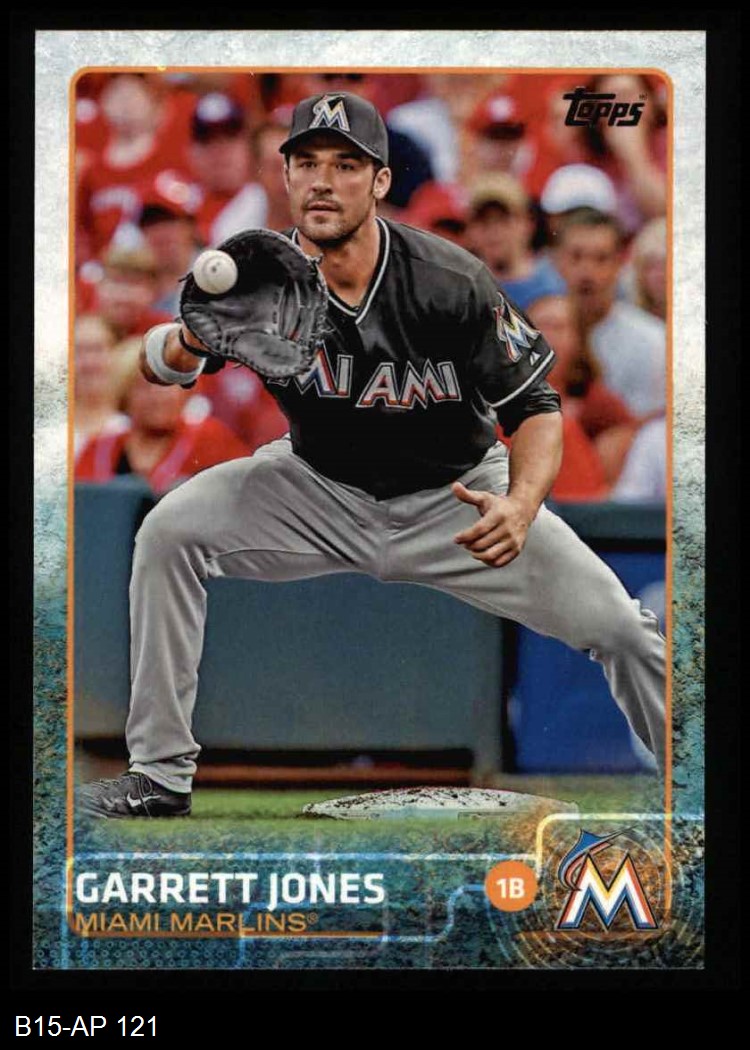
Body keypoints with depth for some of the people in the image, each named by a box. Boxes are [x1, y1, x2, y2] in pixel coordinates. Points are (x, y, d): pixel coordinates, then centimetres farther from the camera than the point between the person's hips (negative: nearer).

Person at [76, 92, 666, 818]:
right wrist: (187, 344, -55)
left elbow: (534, 406, -15)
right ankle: (160, 779, -9)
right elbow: (158, 365, -29)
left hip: (454, 498, -1)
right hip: (321, 489, 2)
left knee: (616, 624, -13)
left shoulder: (450, 281, -24)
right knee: (169, 530, -20)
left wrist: (520, 507, -35)